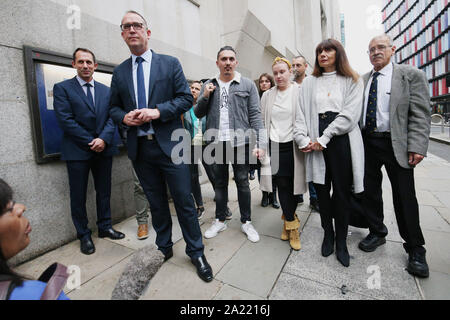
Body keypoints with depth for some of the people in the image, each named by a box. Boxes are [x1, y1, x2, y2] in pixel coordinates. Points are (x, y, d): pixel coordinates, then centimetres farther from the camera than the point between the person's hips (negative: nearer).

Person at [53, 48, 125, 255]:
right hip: (77, 151, -3)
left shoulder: (105, 90, 12)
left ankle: (105, 227, 27)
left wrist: (103, 139, -13)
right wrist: (90, 142, -13)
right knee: (78, 195, 6)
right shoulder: (62, 88, 1)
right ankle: (84, 235, 21)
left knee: (104, 192, 12)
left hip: (104, 149, 3)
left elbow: (112, 117, 4)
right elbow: (65, 120, -9)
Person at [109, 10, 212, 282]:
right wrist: (124, 117, -7)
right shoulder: (119, 72, 14)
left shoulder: (170, 63, 5)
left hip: (170, 145, -3)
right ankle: (164, 248, 34)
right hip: (140, 148, 4)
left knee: (184, 201, 1)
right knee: (156, 202, 15)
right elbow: (114, 107, 16)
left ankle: (196, 252, 20)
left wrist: (157, 111, -16)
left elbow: (186, 98, -3)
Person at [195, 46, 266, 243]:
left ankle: (246, 222, 23)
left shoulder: (247, 85, 4)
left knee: (242, 182, 6)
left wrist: (261, 143, -11)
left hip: (240, 142, -2)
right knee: (220, 182, 12)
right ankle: (220, 221, 28)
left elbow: (255, 115, -1)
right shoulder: (208, 86, 11)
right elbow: (198, 114, 12)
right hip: (217, 143, 3)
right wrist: (205, 97, -6)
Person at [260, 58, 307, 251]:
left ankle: (288, 219, 28)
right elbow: (262, 122, 11)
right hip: (274, 146, 2)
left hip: (293, 146, -2)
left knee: (293, 184, 4)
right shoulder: (267, 95, 11)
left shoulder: (300, 92, 2)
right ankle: (292, 225, 16)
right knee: (282, 185, 2)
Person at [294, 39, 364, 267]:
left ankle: (341, 242, 18)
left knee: (342, 192, 2)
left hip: (342, 140, -2)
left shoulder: (352, 81, 9)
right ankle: (328, 234, 26)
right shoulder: (309, 83, 16)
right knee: (322, 191, 8)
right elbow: (301, 114, 6)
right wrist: (303, 139, -10)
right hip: (316, 143, 2)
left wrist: (324, 139, -13)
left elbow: (349, 114, -5)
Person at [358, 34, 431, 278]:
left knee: (404, 197, 3)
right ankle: (377, 233, 30)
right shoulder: (361, 81, 11)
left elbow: (420, 114, -6)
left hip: (396, 144, -3)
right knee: (370, 191, 11)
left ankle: (415, 249, 21)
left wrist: (417, 147, -15)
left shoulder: (411, 75, 0)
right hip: (366, 143, 4)